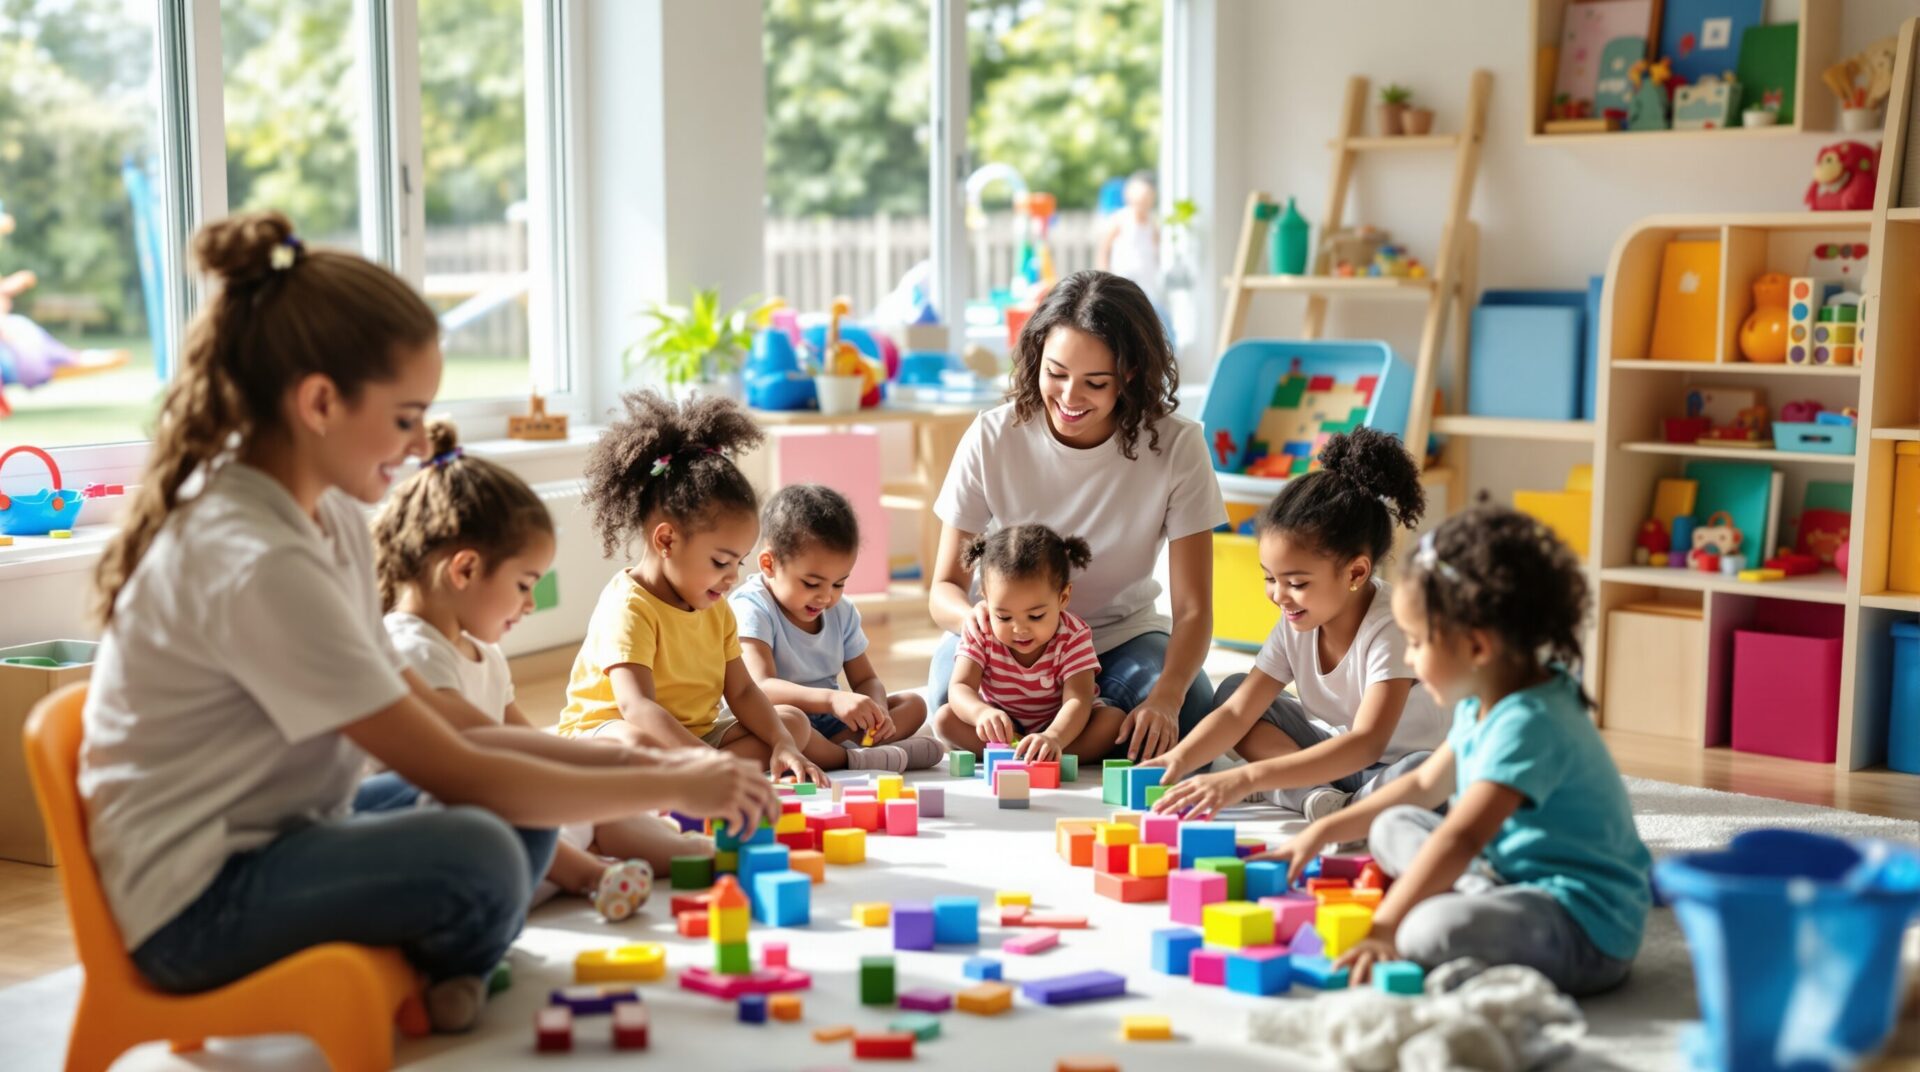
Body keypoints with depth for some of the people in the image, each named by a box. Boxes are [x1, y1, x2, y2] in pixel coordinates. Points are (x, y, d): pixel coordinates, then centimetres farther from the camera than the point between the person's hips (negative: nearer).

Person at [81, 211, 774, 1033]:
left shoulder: (331, 519, 5)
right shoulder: (259, 565, -26)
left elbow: (425, 725, 5)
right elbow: (454, 774, -24)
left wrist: (631, 760, -4)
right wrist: (672, 788, -16)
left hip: (263, 845, 10)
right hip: (194, 903, -10)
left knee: (529, 808, 3)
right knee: (475, 856, -28)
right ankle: (440, 991, 3)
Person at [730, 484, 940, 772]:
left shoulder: (842, 612, 8)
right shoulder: (751, 608, -16)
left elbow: (866, 679, 12)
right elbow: (761, 687, -29)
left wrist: (876, 710, -13)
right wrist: (832, 699, -43)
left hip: (826, 723, 9)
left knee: (913, 704, -3)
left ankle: (831, 750, -25)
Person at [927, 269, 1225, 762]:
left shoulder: (1175, 445, -18)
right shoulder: (991, 438, -16)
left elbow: (1193, 609, -18)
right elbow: (944, 587, -11)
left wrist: (1165, 697, -38)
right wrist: (971, 615, -36)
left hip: (1123, 635, 1)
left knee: (1187, 719, -30)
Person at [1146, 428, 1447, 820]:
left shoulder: (1390, 628, -28)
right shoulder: (1296, 624, -8)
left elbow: (1366, 743, -39)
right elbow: (1237, 711, -8)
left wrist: (1246, 779, -47)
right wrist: (1179, 759, -30)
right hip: (1338, 752, 8)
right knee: (1230, 692, -2)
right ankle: (1318, 798, -19)